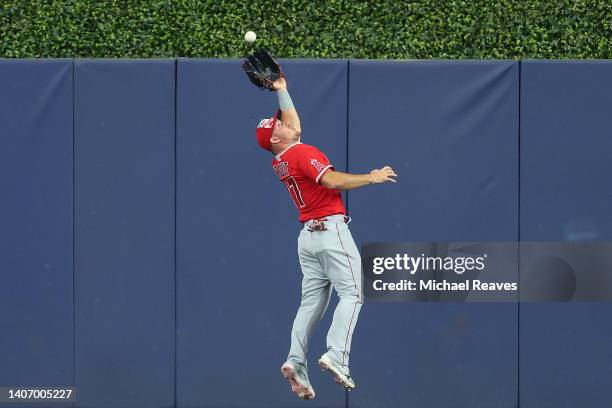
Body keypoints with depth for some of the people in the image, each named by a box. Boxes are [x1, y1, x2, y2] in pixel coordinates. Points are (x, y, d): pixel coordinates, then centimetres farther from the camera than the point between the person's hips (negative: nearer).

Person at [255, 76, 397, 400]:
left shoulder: (279, 162, 14)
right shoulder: (303, 153, -10)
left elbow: (294, 124, 31)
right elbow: (332, 181, -21)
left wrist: (282, 91, 38)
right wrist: (371, 178, -14)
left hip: (307, 236, 8)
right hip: (331, 229, -8)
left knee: (312, 301, 7)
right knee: (351, 293, -11)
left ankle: (296, 362, -6)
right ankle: (336, 355, -27)